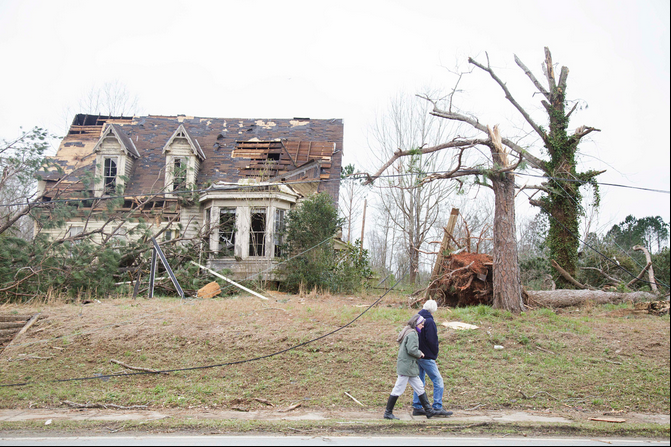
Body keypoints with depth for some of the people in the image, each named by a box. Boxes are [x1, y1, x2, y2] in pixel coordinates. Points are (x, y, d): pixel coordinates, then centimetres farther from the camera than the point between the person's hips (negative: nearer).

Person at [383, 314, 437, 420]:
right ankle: (388, 413, 3)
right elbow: (411, 350, -23)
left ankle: (429, 411, 16)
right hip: (406, 366, -11)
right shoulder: (412, 334, -16)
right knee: (398, 389, -4)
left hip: (410, 367, 11)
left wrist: (418, 352, 7)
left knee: (419, 388, 12)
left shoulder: (408, 332, 15)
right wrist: (419, 354, -5)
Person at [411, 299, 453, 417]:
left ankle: (417, 407, 15)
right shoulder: (429, 321, -15)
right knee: (438, 381, -4)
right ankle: (437, 407, -7)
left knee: (419, 382, 14)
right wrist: (435, 354, -3)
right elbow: (432, 340, -18)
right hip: (427, 357, -9)